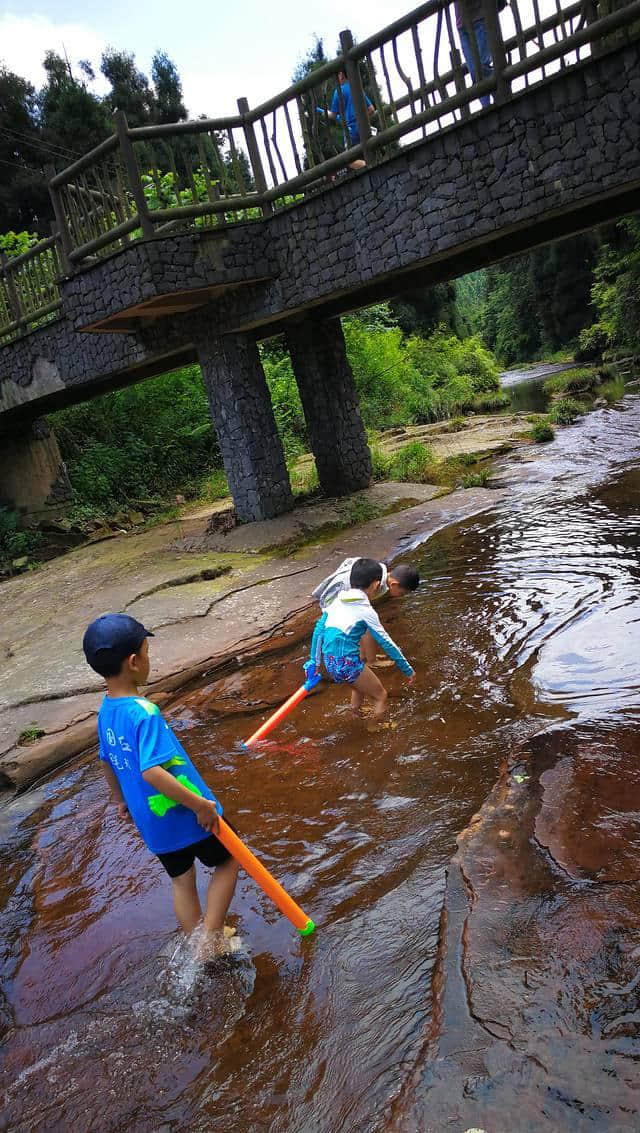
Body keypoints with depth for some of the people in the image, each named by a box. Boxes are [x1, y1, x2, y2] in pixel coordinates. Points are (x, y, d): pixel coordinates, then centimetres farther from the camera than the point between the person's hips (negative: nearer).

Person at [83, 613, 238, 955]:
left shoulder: (105, 711, -2)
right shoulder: (144, 713, -29)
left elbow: (106, 762, 13)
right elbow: (152, 772, -36)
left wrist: (120, 799, 28)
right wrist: (201, 805, -28)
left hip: (152, 821, 7)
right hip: (187, 814, -7)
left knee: (181, 880, 22)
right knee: (227, 862, 15)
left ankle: (201, 943, 35)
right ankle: (211, 940, 13)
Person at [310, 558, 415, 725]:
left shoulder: (337, 601, 9)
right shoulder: (365, 610, -9)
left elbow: (318, 629, 9)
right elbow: (386, 643, -6)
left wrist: (314, 661, 17)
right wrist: (408, 670, 3)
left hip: (330, 662, 7)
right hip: (348, 663, -7)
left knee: (360, 687, 34)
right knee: (380, 696, 14)